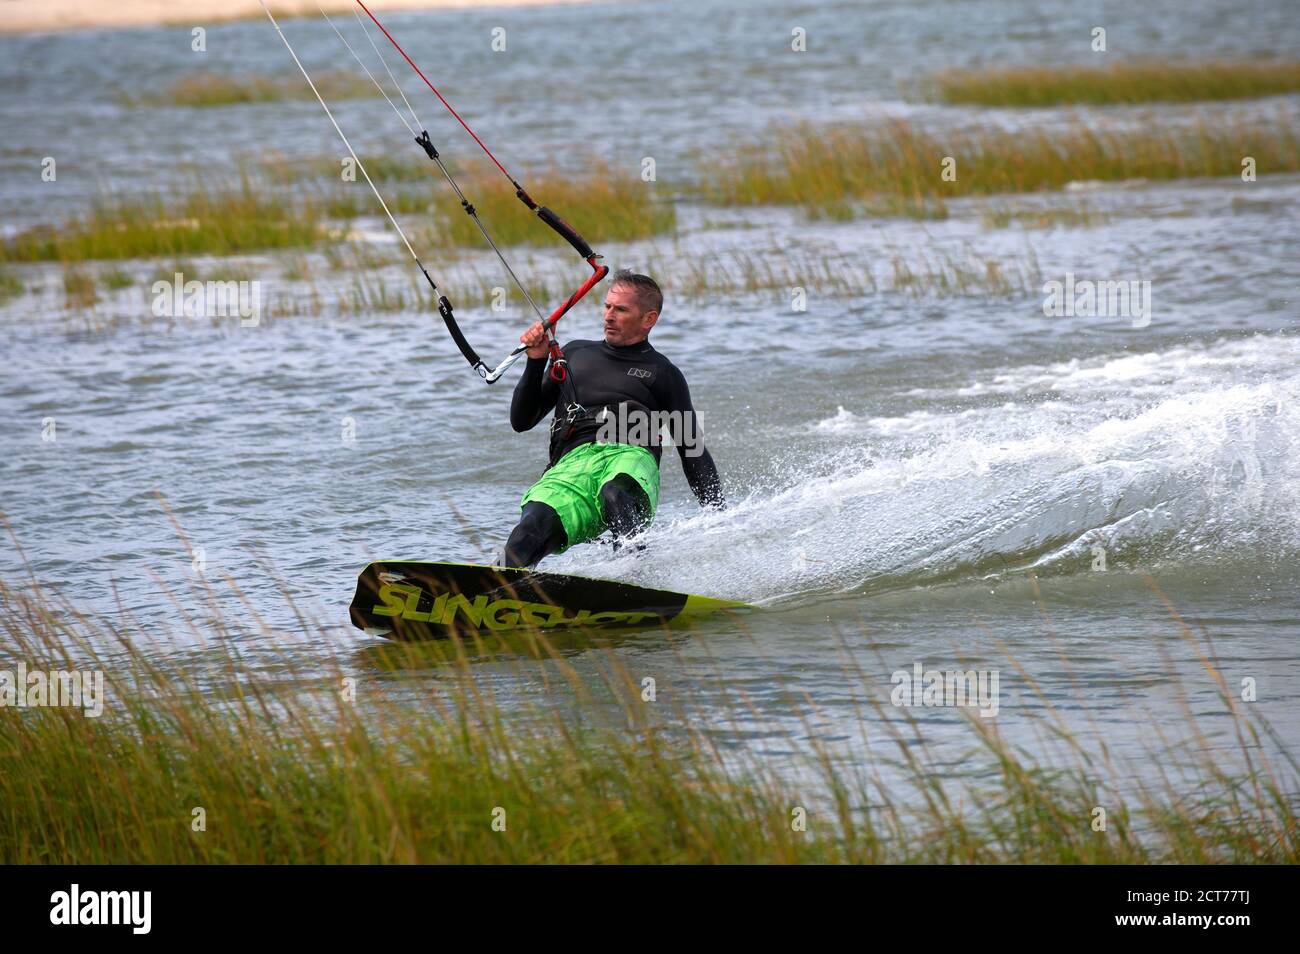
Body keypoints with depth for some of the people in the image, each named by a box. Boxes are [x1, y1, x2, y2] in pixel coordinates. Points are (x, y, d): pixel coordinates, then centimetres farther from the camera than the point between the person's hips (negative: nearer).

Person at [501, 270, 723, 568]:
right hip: (572, 464, 2)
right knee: (535, 525, -33)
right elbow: (522, 421, 28)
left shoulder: (663, 374, 22)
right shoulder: (575, 354, 31)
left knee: (618, 495, -42)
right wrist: (536, 363, 13)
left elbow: (694, 454, 20)